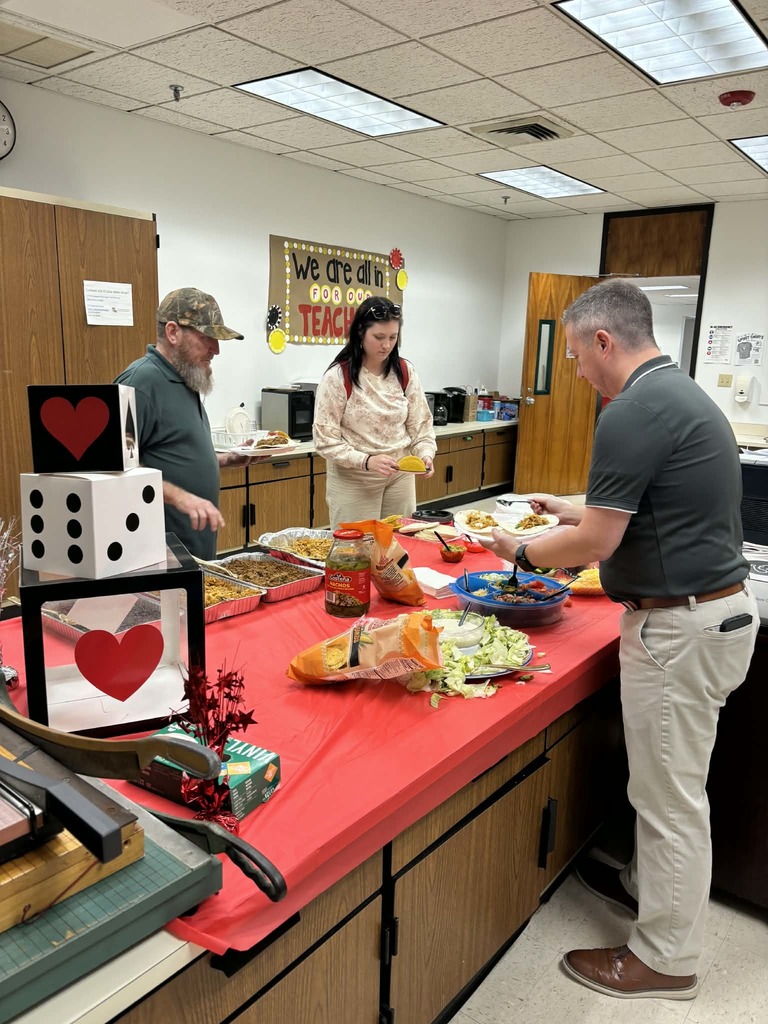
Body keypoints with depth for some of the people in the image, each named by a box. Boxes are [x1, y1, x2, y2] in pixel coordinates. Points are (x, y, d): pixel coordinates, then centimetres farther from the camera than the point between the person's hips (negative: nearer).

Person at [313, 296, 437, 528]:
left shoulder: (405, 372, -1)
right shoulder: (337, 377, -13)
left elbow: (421, 424, 3)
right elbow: (326, 440, -14)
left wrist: (425, 454, -17)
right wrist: (366, 461, -26)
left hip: (400, 477, 4)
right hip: (353, 480, -3)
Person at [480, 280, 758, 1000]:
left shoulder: (633, 412, -21)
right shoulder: (680, 393, 11)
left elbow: (594, 544, -20)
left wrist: (521, 552, -3)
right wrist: (572, 508, 20)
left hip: (681, 627, -10)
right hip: (716, 607, 10)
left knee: (670, 795, 7)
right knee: (666, 782, 25)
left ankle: (664, 959, 26)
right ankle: (650, 883, 46)